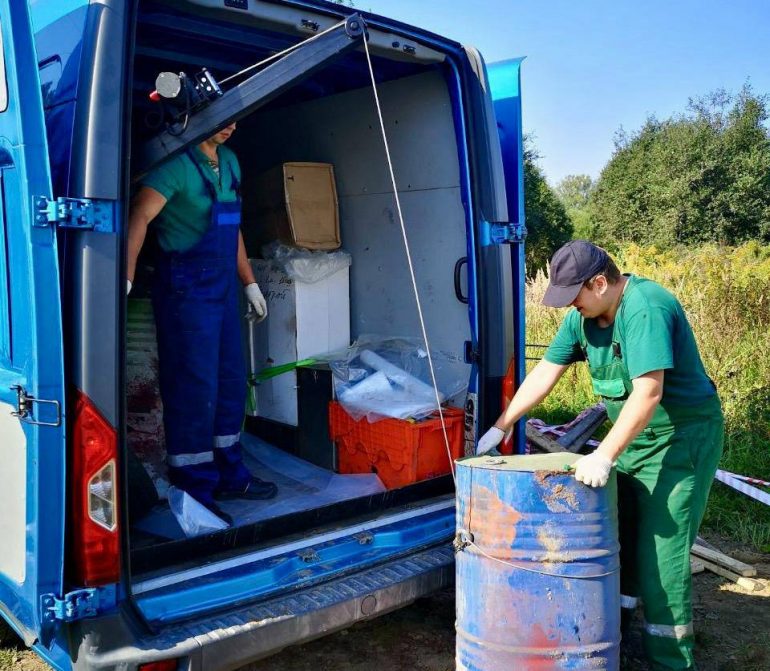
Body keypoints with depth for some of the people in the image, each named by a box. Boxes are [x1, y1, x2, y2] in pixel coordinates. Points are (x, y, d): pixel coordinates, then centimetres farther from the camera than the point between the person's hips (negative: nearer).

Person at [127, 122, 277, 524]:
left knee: (231, 382, 13)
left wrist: (249, 283, 21)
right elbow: (140, 218, -23)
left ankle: (228, 475, 28)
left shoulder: (229, 162, 13)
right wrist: (126, 280, -34)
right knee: (194, 387, -4)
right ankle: (195, 491, 8)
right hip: (186, 288, -8)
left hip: (222, 287, 8)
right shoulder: (177, 164, -12)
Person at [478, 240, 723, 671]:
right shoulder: (584, 316, 0)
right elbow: (546, 373, 4)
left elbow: (648, 393, -32)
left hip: (682, 436, -8)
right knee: (616, 531, 14)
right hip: (632, 435, 9)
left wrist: (605, 455, -33)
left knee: (661, 551, -6)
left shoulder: (645, 309, -26)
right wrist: (500, 426, 2)